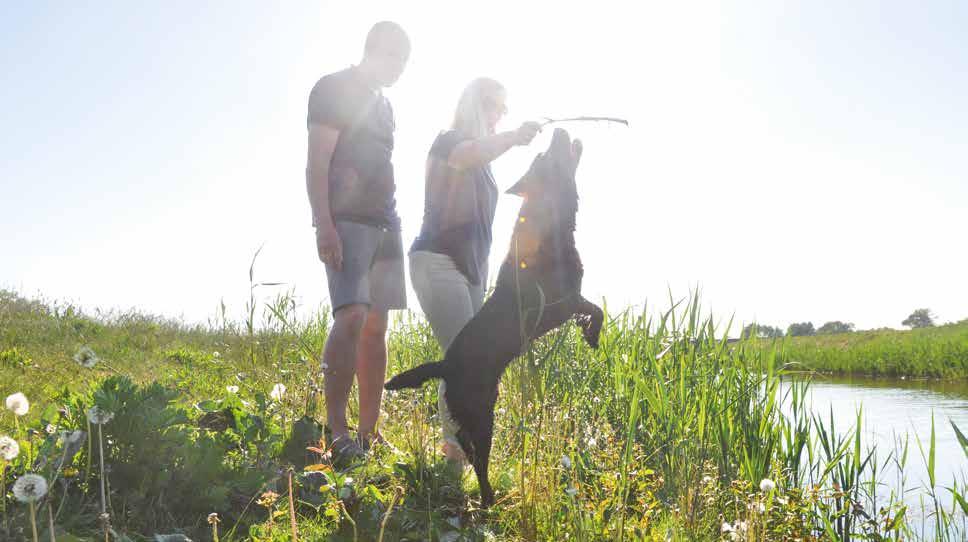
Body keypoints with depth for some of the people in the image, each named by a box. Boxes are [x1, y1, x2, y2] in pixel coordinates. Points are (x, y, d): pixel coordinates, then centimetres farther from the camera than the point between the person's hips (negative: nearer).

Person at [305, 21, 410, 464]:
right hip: (346, 221, -8)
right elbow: (316, 162, -9)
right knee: (352, 316, -21)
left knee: (377, 326, 2)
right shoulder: (334, 88, 1)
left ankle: (368, 435, 4)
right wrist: (324, 224, -20)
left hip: (384, 224, 8)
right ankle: (336, 431, -16)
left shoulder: (383, 104, 24)